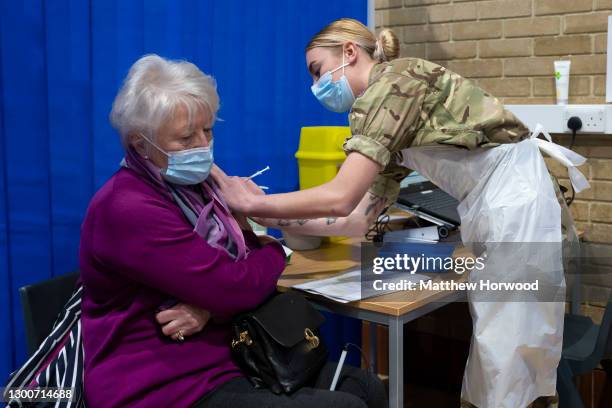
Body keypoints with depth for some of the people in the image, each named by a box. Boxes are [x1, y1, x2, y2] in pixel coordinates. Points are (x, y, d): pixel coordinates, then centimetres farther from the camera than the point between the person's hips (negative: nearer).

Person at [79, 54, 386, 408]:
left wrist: (211, 307, -18)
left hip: (226, 362, 9)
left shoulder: (194, 186, 9)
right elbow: (237, 286, -22)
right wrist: (273, 251, 0)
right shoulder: (129, 210, -20)